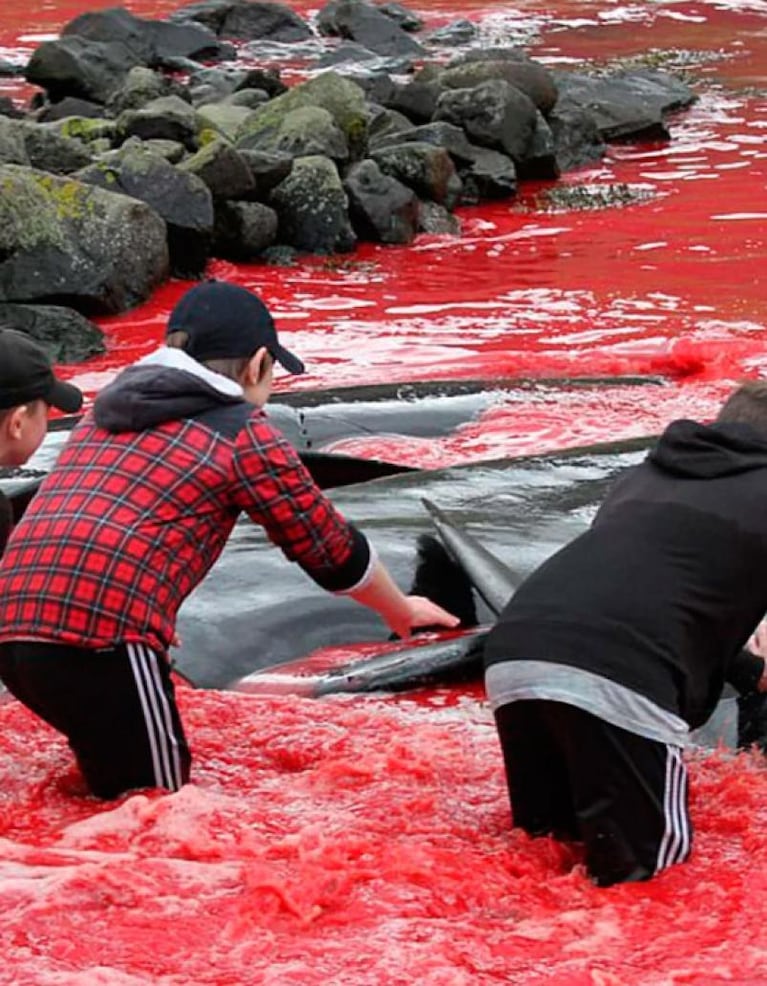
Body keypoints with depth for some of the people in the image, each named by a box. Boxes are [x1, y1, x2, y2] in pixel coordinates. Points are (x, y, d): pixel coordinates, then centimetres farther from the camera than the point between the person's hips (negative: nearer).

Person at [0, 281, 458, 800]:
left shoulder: (107, 413, 25)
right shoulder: (245, 433, 6)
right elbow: (331, 550, 15)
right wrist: (401, 610, 33)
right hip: (100, 640, -7)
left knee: (115, 786, 22)